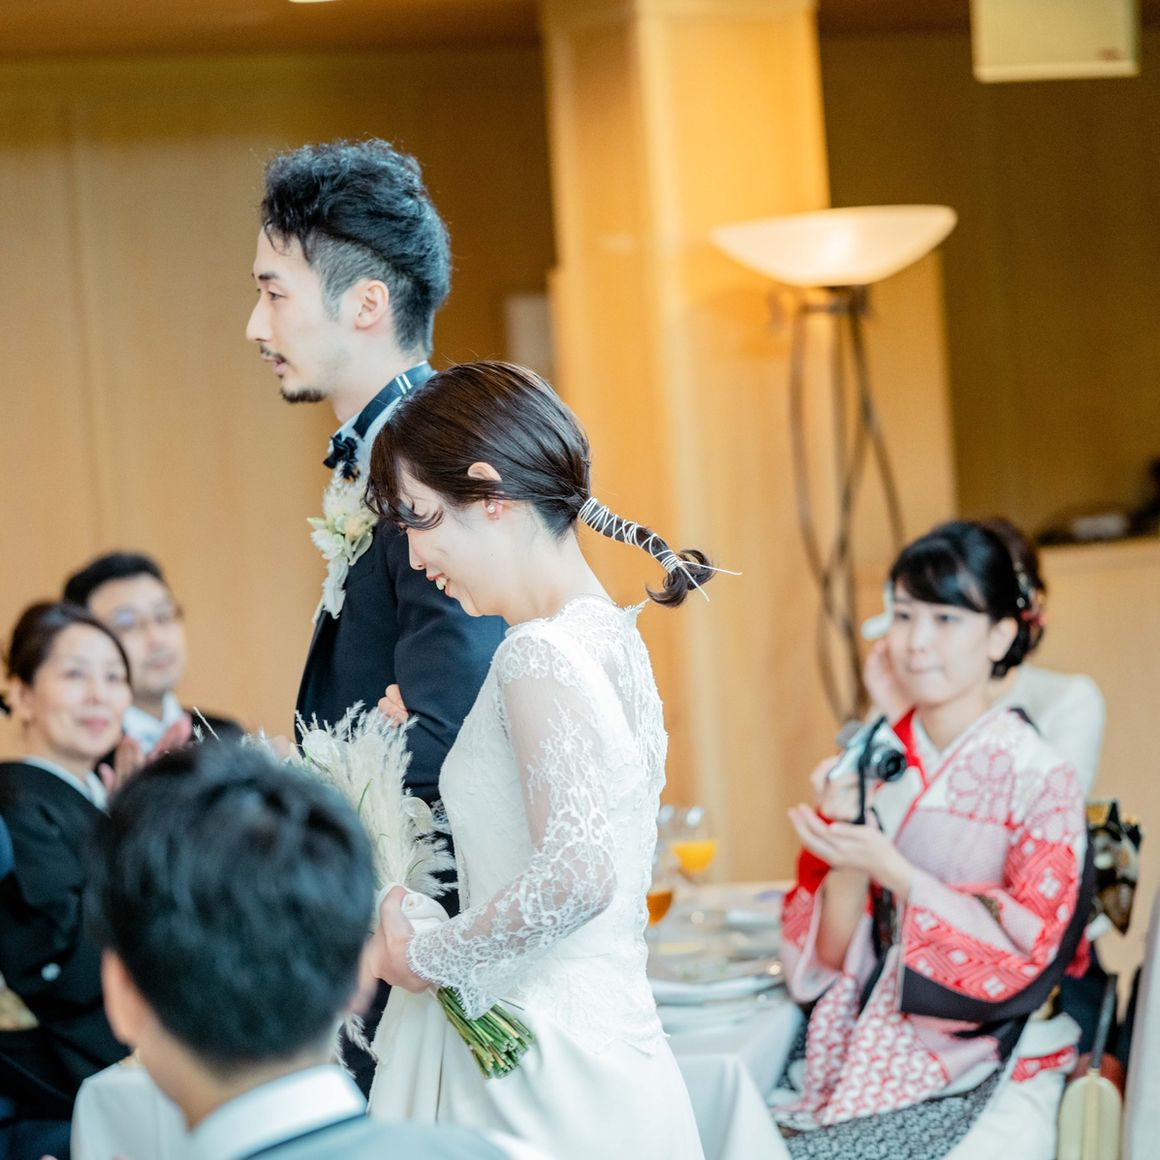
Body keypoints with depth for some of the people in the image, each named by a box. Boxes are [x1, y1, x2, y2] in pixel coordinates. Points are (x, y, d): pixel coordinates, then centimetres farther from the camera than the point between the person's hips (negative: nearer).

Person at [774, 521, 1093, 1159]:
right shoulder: (869, 767, 6)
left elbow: (1032, 956, -11)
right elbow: (827, 957, 5)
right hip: (866, 1054, 4)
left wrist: (890, 869, -18)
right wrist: (848, 854, -13)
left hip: (982, 1079, -4)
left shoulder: (1038, 778, -7)